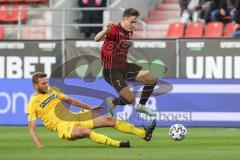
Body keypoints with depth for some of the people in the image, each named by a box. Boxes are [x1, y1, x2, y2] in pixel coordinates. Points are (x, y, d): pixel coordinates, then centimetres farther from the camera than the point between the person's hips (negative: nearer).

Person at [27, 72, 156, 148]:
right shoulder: (33, 104, -7)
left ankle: (144, 134, -5)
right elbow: (32, 128, -10)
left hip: (74, 116, 7)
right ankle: (117, 144, -48)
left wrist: (89, 107, 23)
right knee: (84, 131, -40)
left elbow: (69, 100, 24)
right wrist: (39, 146, -23)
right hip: (63, 125, -7)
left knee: (108, 120, -4)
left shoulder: (52, 90, 12)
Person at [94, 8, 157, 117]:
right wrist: (106, 30, -60)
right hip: (111, 71, -8)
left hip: (123, 66, 8)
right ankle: (112, 103, 16)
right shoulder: (114, 30, -23)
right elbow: (97, 39, -43)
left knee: (152, 80, 0)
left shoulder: (129, 32, 3)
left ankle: (141, 106, 23)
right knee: (130, 99, -18)